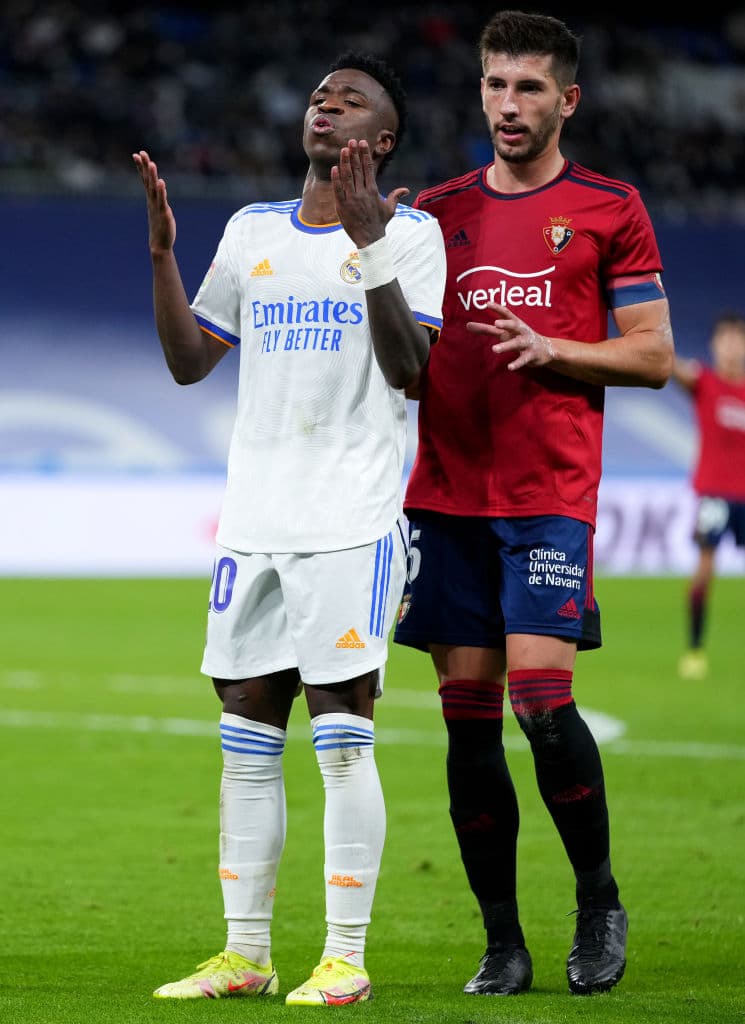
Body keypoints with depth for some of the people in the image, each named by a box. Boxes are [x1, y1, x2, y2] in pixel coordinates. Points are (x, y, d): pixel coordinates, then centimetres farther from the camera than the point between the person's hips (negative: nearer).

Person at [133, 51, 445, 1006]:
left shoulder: (409, 232, 1)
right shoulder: (253, 230, 16)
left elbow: (410, 370, -11)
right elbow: (188, 360, 16)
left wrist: (370, 244, -19)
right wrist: (161, 250, 4)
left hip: (353, 521, -5)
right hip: (254, 518, 5)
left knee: (341, 731, -7)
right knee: (247, 732, 5)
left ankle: (346, 957, -4)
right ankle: (244, 954, 11)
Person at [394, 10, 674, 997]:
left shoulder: (610, 210, 4)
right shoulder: (437, 210, 14)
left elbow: (654, 355, 3)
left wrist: (553, 348, -12)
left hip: (550, 494, -4)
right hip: (446, 493, 4)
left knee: (542, 699, -15)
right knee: (468, 718, 1)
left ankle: (600, 901, 6)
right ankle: (503, 944, 8)